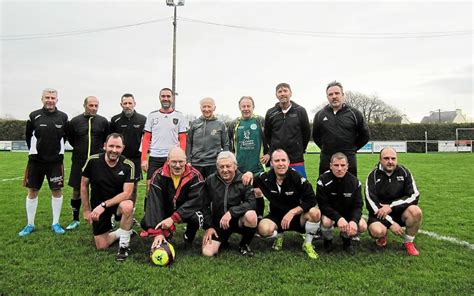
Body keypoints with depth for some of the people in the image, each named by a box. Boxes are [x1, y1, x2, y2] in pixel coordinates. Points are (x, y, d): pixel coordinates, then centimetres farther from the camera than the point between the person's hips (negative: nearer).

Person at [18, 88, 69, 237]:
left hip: (55, 161, 0)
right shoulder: (34, 116, -4)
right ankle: (30, 224, 19)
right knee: (32, 191, 6)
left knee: (57, 191, 3)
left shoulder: (63, 117, -1)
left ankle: (56, 223, 15)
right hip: (36, 160, 0)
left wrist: (57, 150, 11)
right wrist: (34, 151, 11)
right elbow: (28, 136, 9)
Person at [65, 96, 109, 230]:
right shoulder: (75, 121, -1)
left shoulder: (103, 121, 0)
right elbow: (69, 138, 14)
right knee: (76, 191, 7)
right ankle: (75, 220, 23)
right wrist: (79, 149, 11)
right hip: (79, 161, 1)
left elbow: (108, 138, 14)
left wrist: (100, 148, 7)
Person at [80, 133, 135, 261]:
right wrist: (86, 210, 1)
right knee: (101, 246, -4)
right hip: (98, 205, 2)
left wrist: (104, 205, -29)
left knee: (127, 206, -38)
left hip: (118, 202, -1)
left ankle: (124, 245, -14)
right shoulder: (93, 161, -14)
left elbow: (127, 193, -21)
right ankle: (122, 232, 28)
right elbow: (84, 185, -1)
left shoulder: (128, 165, -17)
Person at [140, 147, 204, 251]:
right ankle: (166, 235, 11)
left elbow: (195, 201, -28)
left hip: (187, 211, -1)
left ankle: (188, 238, 2)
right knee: (146, 223, -22)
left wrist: (173, 218, -38)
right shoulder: (158, 176, -18)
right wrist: (157, 233, -34)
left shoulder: (195, 176, -20)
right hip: (165, 211, 2)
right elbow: (154, 203, -24)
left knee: (196, 218, -34)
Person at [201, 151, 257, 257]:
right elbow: (204, 205, 3)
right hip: (218, 223, 1)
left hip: (238, 220, -1)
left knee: (251, 215, -34)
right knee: (207, 252, -17)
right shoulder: (210, 181, -3)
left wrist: (231, 212, -30)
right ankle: (223, 239, 18)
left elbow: (251, 202, -19)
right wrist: (208, 227, -4)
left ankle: (244, 245, -4)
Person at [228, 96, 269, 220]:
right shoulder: (234, 124, 6)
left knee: (258, 192, 1)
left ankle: (259, 219, 15)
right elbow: (230, 145, 13)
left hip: (257, 166, -2)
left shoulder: (261, 122, -1)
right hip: (239, 167, 2)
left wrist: (268, 153, -1)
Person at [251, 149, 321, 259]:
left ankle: (308, 244, -2)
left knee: (315, 213, -31)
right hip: (276, 216, 1)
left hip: (297, 216, -1)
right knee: (263, 229, -31)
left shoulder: (297, 178, -16)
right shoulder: (265, 178, -11)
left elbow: (311, 200, -17)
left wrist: (292, 212, -25)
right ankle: (279, 236, 9)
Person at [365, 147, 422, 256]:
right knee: (377, 231, -32)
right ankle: (382, 236, 9)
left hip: (400, 211, 2)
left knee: (416, 211, -29)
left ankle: (409, 242, -3)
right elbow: (371, 203, -14)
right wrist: (391, 223, -20)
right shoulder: (373, 176, -9)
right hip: (380, 213, -2)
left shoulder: (404, 172, -3)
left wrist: (391, 207, -20)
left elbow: (414, 196, -8)